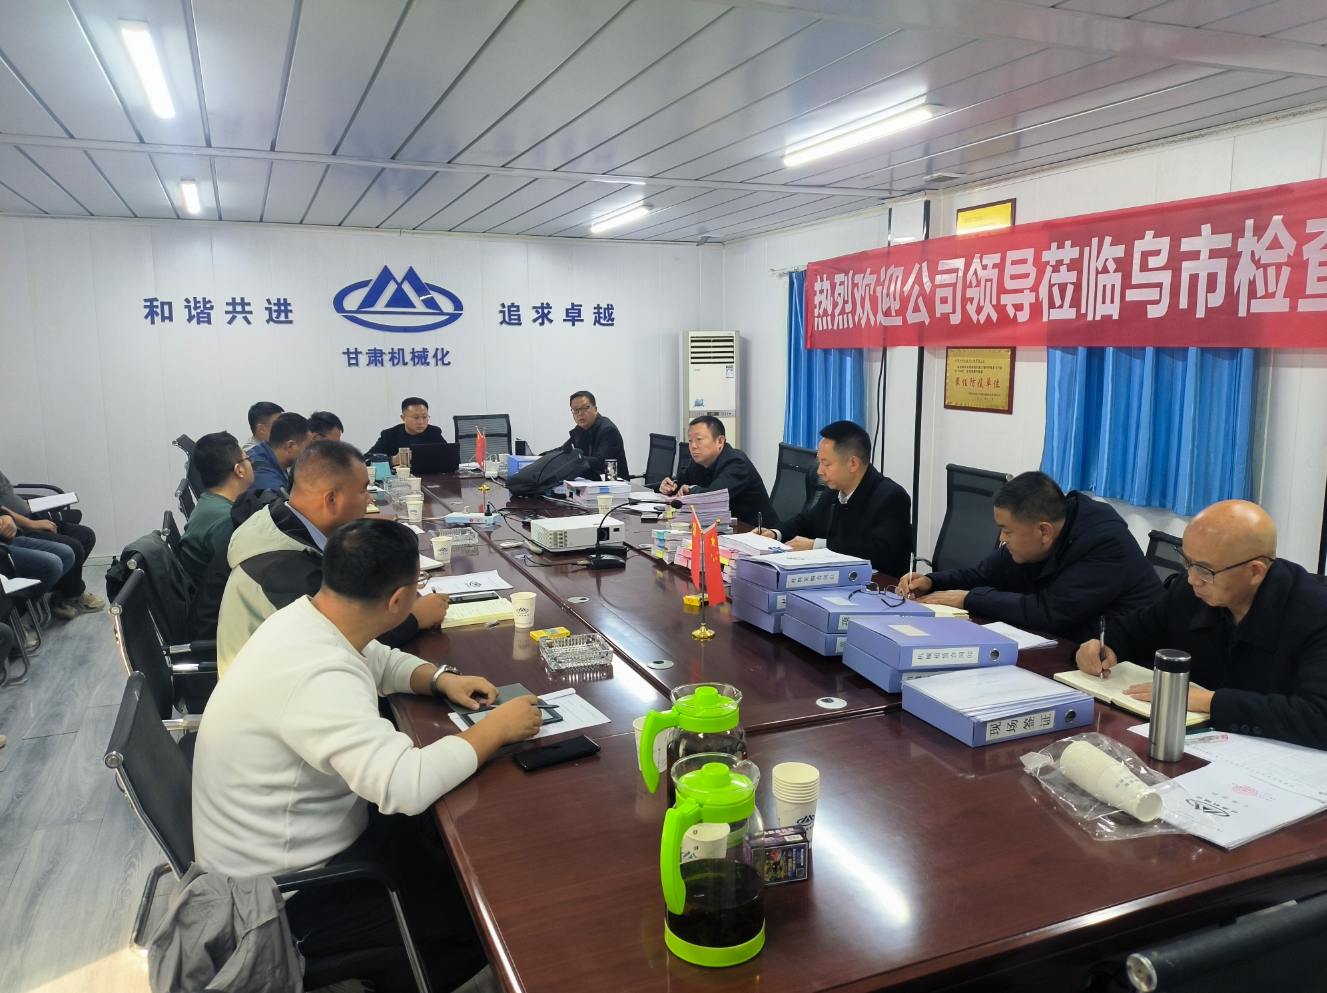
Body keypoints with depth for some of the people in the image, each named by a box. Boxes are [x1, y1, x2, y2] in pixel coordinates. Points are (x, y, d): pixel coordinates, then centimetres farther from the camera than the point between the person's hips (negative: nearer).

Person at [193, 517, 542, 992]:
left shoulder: (305, 614, -6)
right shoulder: (317, 676, -35)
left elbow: (380, 660, 14)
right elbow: (407, 786, -41)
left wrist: (441, 678, -4)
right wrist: (496, 728, -27)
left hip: (294, 838, 9)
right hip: (287, 896, -9)